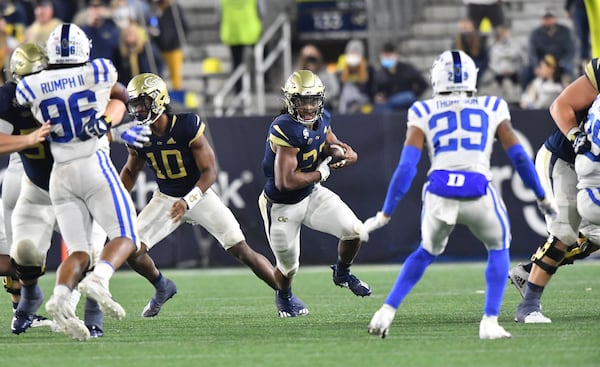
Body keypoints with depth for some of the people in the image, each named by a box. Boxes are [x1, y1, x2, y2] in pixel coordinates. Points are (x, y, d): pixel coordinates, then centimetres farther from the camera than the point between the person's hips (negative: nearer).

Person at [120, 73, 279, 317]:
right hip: (166, 198, 4)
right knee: (132, 252, -10)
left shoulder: (187, 127, -26)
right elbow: (131, 171, 11)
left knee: (243, 252, -10)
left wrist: (187, 202, -36)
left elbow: (210, 172, -23)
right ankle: (162, 288, 21)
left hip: (199, 195, -4)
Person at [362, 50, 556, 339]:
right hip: (479, 195, -1)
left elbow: (406, 167, 6)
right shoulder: (492, 110, 16)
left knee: (427, 252, 30)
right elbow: (518, 156, 13)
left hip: (439, 195, 1)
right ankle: (490, 322, 13)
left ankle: (386, 313, 22)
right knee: (498, 249, 27)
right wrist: (541, 197, 25)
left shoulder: (424, 114, 14)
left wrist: (385, 214, 8)